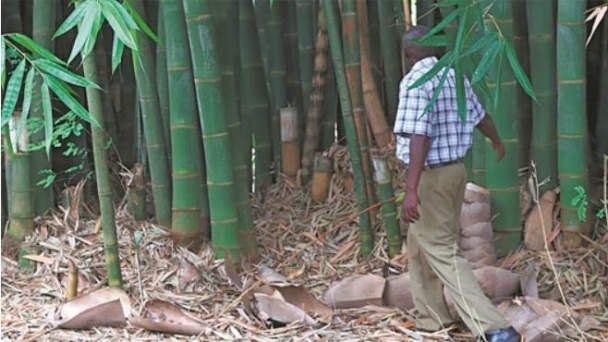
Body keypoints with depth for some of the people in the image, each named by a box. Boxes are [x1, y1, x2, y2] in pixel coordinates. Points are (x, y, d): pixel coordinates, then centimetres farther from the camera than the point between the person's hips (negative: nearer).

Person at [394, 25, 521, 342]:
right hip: (455, 170, 9)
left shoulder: (415, 81, -17)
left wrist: (411, 190, -30)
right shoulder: (454, 76, 8)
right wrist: (497, 142, 44)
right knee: (420, 244, 23)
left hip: (431, 176, -9)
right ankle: (432, 315, 31)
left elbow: (420, 136, -27)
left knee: (441, 253, -7)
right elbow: (481, 116, 23)